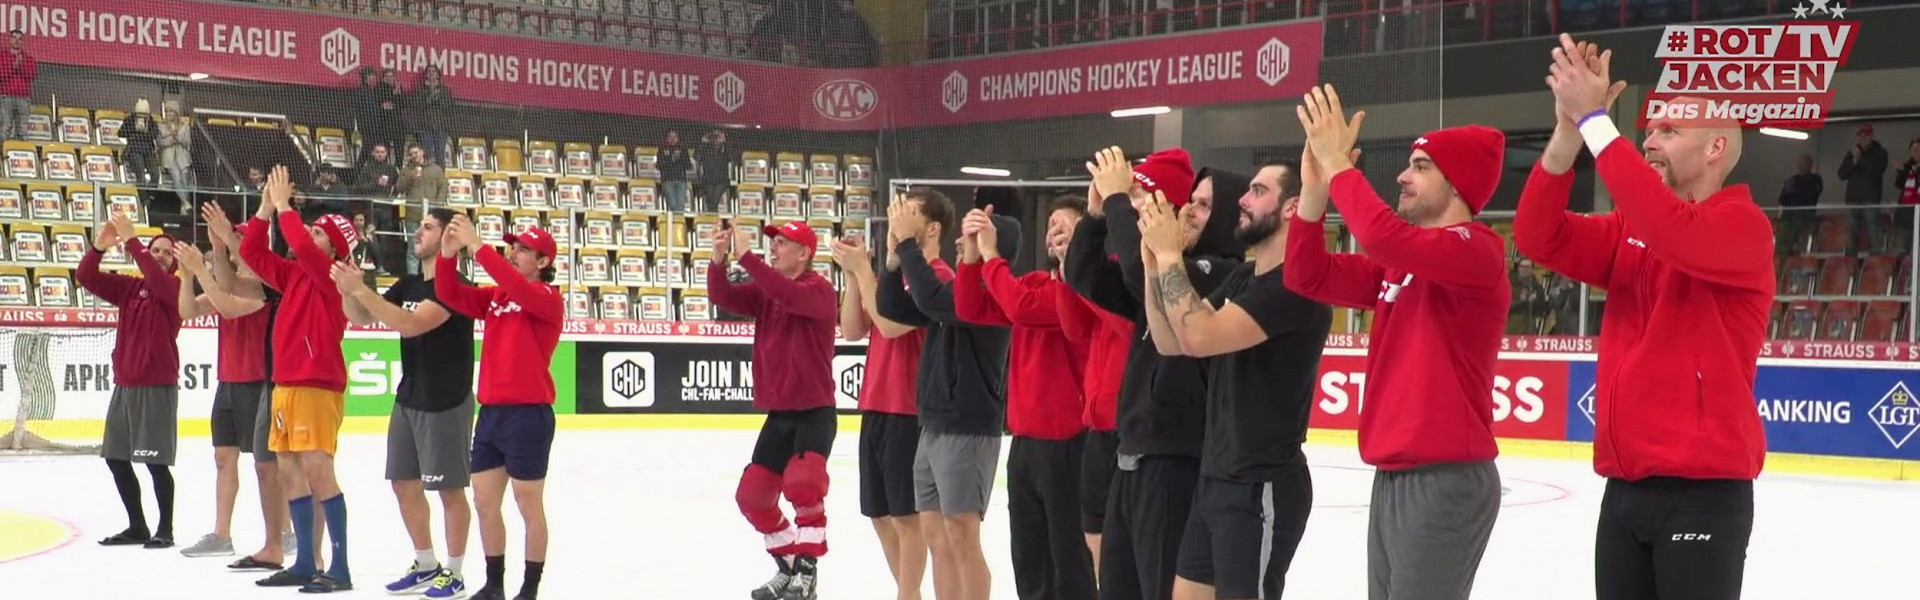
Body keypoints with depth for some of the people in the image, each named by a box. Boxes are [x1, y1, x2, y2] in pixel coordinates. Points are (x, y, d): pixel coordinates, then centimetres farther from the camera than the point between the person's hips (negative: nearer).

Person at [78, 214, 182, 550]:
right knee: (116, 459, 11)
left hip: (157, 387, -7)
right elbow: (86, 278, 3)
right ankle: (137, 527, 23)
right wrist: (98, 248, -15)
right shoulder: (129, 287, 10)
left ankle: (165, 530, 4)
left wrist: (130, 241, -28)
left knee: (156, 462, -7)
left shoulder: (175, 288, -5)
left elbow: (157, 279, -27)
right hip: (124, 384, 7)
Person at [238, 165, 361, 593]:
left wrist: (284, 205, -12)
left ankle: (340, 568, -9)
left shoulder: (332, 276, -9)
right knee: (290, 473, 10)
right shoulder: (292, 273, 13)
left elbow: (301, 246, -25)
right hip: (285, 385, 9)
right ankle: (305, 563, 17)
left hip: (317, 386, -9)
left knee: (318, 472, -12)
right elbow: (252, 252, 17)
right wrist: (266, 209, 6)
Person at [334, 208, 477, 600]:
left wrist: (361, 289, -29)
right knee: (404, 483, 12)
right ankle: (426, 565, 25)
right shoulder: (408, 285, 11)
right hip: (408, 400, 9)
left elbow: (411, 324, -28)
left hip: (446, 403, -9)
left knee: (449, 488, 0)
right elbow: (362, 318, 9)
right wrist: (348, 291, -11)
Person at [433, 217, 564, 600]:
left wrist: (477, 246, -27)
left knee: (528, 506, 2)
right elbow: (451, 296, 5)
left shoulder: (548, 298, -8)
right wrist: (448, 255, -10)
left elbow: (517, 287, -27)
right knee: (485, 503, 12)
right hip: (490, 411, 7)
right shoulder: (494, 296, 12)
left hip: (528, 414, -7)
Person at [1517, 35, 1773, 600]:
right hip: (1624, 486, 7)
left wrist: (1594, 119, -24)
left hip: (1701, 489, -7)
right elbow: (1539, 237, 1)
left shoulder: (1744, 227, -8)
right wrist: (1568, 129, -12)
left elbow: (1673, 231, -28)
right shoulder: (1628, 232, 12)